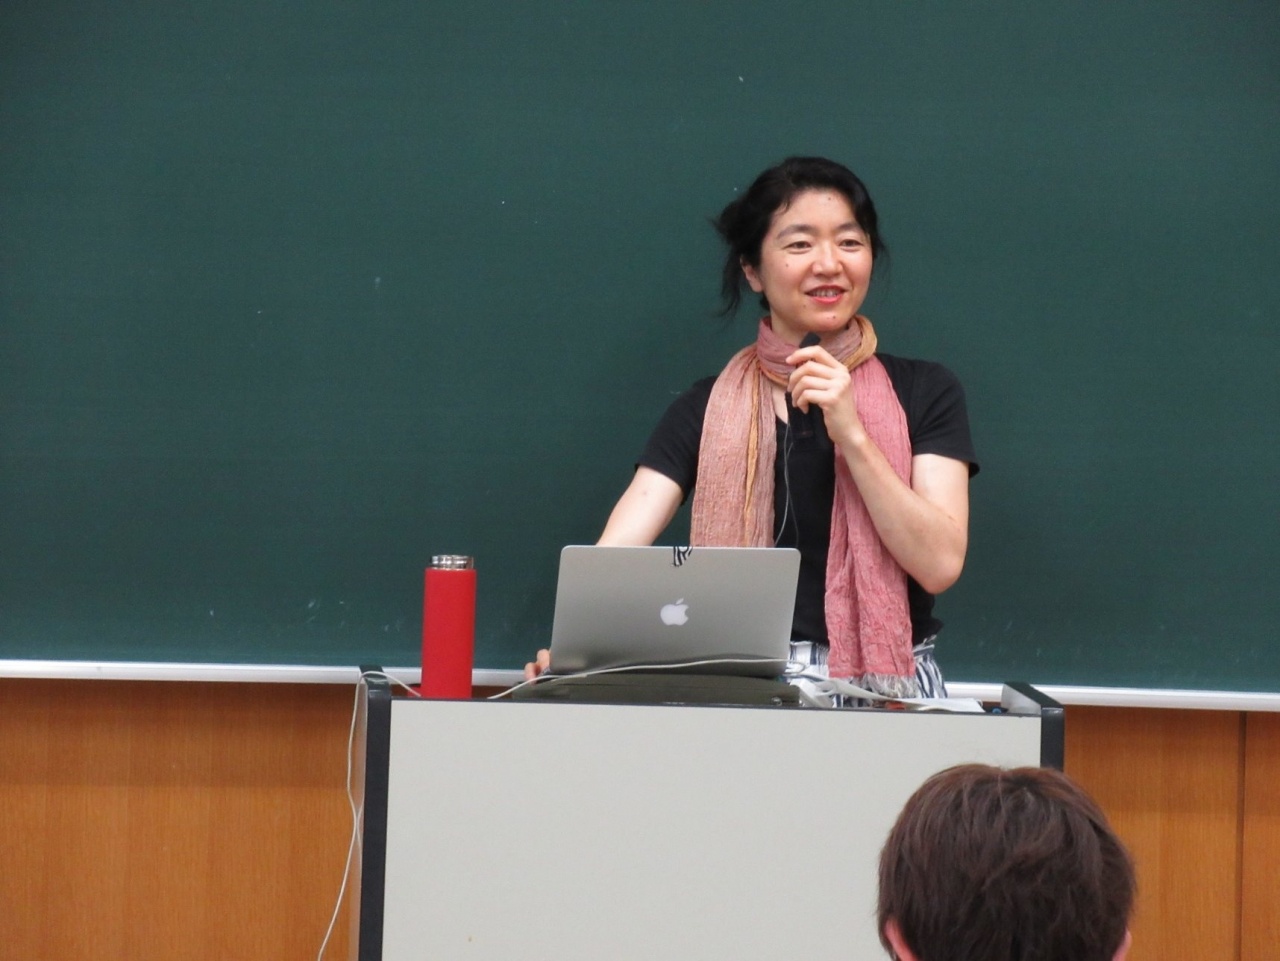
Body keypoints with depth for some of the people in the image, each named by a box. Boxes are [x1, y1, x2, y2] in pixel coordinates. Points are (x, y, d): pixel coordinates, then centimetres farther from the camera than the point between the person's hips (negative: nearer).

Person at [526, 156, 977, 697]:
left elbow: (939, 565, -3)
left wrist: (852, 435, -12)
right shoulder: (707, 409, 9)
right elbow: (616, 551, -4)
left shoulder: (924, 393, 7)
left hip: (887, 692, 0)